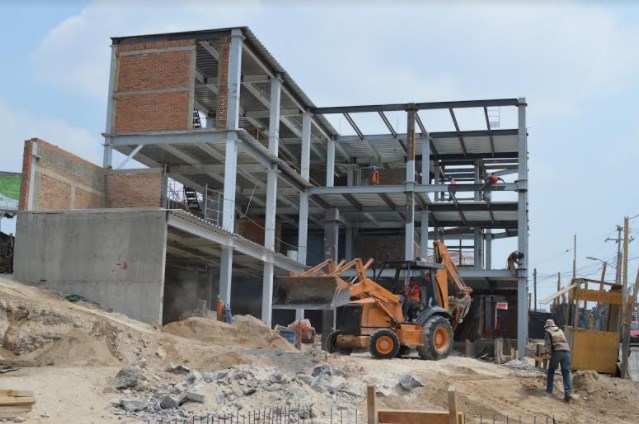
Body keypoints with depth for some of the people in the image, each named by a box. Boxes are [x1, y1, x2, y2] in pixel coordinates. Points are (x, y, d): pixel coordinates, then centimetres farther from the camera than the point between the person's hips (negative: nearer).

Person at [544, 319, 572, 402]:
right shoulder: (560, 331, 26)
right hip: (566, 351, 4)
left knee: (551, 371, 13)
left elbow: (548, 343, -3)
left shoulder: (548, 332, 11)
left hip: (557, 352, -4)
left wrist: (548, 353, -14)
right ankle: (568, 393, -9)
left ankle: (549, 391, 14)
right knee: (566, 373, 3)